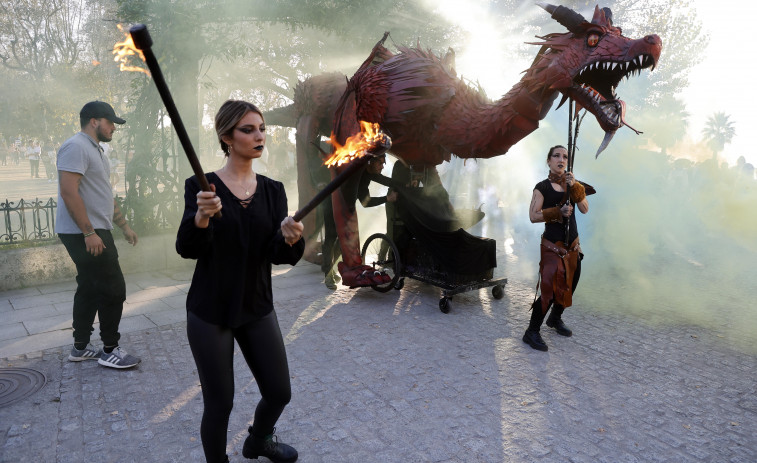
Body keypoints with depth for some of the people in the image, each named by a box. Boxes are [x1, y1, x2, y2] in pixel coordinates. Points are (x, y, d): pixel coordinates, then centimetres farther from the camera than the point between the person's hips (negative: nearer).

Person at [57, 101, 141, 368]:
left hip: (94, 232, 10)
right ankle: (110, 351, 2)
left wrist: (123, 225, 23)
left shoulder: (94, 150, 19)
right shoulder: (76, 147, -13)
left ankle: (80, 347, 23)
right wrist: (89, 232, -25)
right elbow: (69, 192, -22)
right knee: (113, 289, -8)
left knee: (90, 288, 14)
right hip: (84, 233, -10)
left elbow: (104, 195, 24)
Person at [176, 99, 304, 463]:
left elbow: (279, 256, -8)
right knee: (219, 404, 3)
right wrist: (201, 217, -40)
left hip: (257, 309, 4)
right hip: (210, 312, -4)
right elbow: (187, 249, -20)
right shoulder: (202, 185, -8)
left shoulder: (273, 190, 2)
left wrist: (290, 240, -31)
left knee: (279, 392, 12)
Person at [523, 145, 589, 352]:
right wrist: (558, 212, -23)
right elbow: (533, 216, -15)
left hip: (572, 245, 7)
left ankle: (555, 319, 40)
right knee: (551, 289, -12)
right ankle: (531, 332, -1)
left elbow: (584, 209, -4)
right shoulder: (542, 187, -9)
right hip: (553, 246, -7)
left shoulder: (571, 183, 7)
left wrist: (575, 187, -16)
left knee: (569, 285, 16)